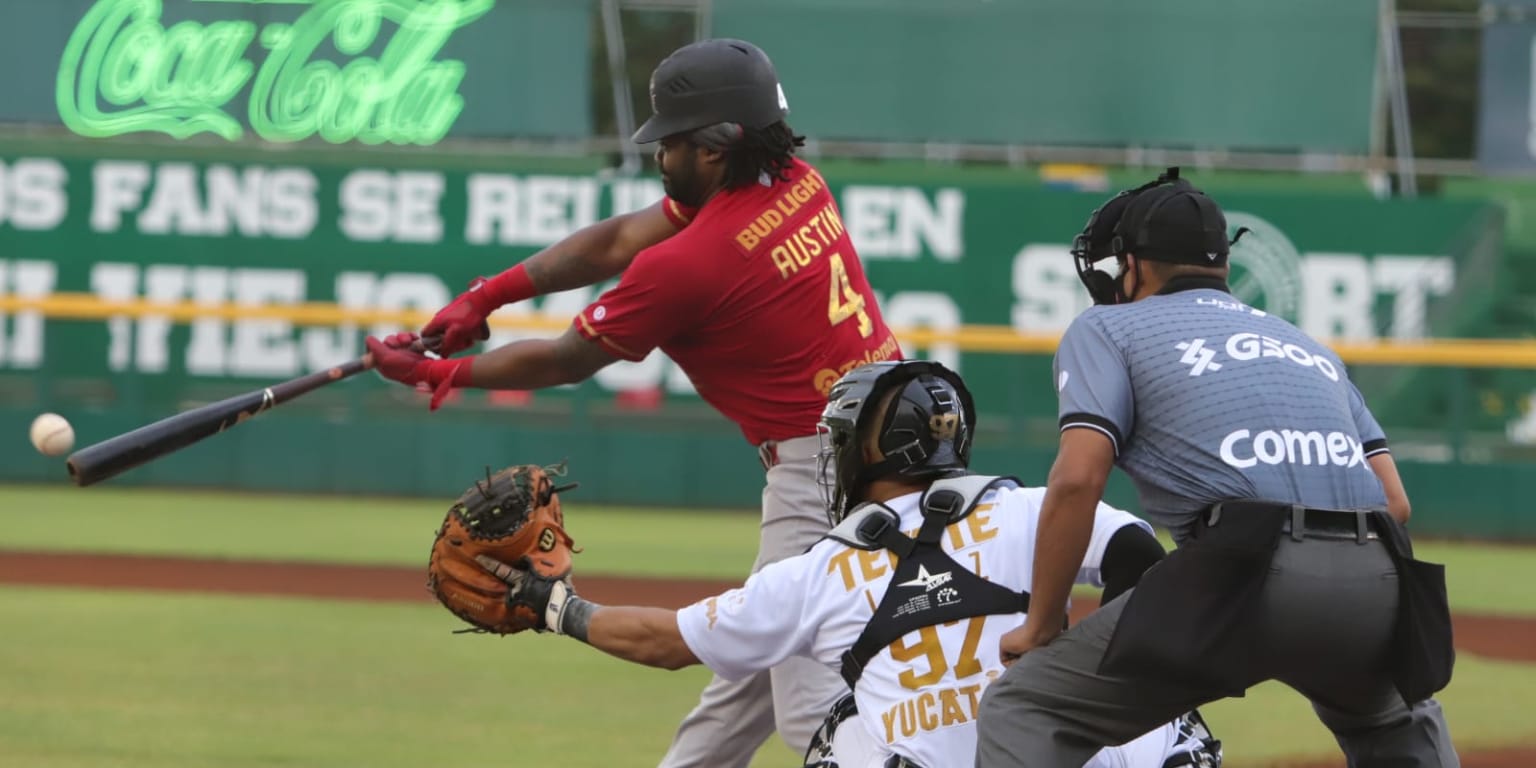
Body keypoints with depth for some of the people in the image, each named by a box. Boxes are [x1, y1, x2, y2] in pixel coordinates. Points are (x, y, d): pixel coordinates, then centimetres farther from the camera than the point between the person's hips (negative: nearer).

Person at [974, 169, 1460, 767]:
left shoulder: (1106, 328, 17)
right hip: (1374, 580, 5)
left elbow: (1078, 479, 0)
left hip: (1241, 572, -5)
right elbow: (1395, 503, 22)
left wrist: (1040, 626, 8)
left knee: (1023, 710, 6)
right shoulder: (1307, 344, 33)